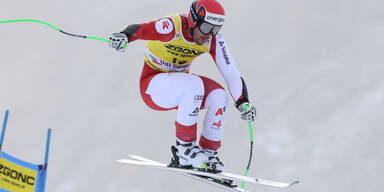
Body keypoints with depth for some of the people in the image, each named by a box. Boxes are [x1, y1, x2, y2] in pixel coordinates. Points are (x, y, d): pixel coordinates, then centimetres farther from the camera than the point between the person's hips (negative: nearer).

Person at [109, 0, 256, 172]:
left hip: (180, 83, 6)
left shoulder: (213, 40, -11)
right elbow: (140, 29, -42)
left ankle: (208, 153, -6)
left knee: (219, 96, -19)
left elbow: (230, 72, -11)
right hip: (152, 86, -6)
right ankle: (184, 146, -22)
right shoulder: (173, 26, -26)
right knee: (194, 85, -33)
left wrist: (243, 103, -24)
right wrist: (125, 36, -65)